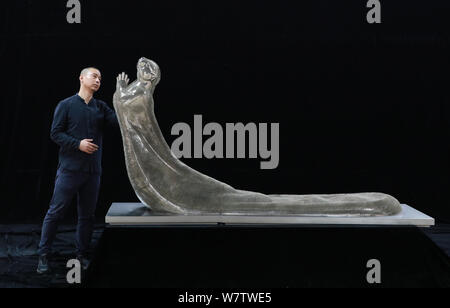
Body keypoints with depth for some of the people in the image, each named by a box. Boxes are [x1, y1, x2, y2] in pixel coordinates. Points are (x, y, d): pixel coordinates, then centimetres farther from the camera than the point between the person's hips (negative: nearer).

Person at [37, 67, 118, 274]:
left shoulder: (101, 107, 12)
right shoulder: (66, 105, 1)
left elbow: (120, 122, -3)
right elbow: (55, 133, -4)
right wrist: (78, 144, -16)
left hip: (93, 171, 4)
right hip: (70, 169, -4)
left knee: (87, 215, 9)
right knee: (55, 212, -3)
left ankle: (82, 255, 19)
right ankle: (43, 256, 5)